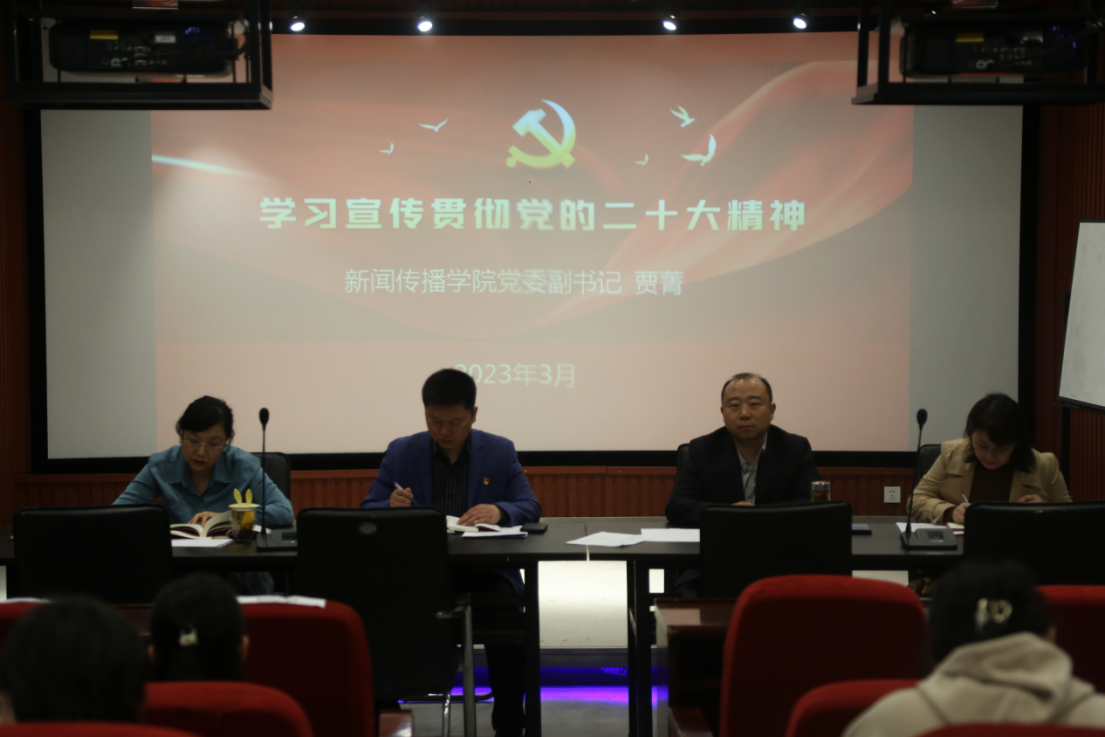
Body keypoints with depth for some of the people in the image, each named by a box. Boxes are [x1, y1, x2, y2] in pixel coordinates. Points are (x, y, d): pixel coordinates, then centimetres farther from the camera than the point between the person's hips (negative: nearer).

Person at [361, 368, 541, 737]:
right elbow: (368, 511, 6)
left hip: (484, 569, 0)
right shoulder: (400, 452, 7)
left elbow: (530, 508, 0)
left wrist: (500, 511, -24)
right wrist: (392, 507, -19)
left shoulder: (501, 451, 6)